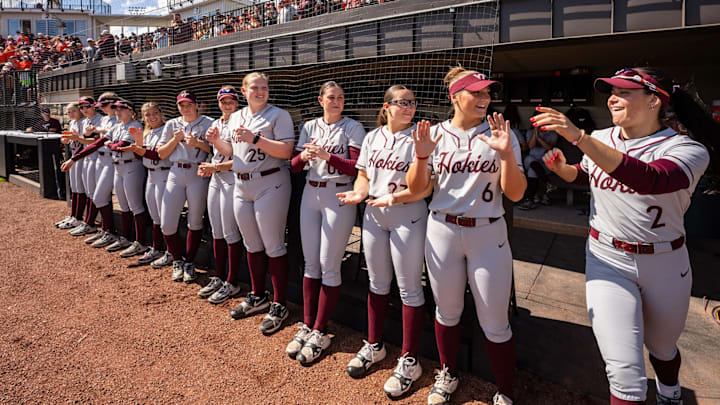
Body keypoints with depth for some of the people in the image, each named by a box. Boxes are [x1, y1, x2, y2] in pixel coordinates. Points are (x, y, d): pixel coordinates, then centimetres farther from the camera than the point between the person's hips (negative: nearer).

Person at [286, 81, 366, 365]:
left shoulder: (353, 128, -1)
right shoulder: (310, 127, 12)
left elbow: (357, 168, -11)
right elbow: (294, 166, 9)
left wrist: (327, 156, -20)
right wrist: (304, 156, -13)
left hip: (339, 197, -5)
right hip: (311, 195, 5)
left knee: (329, 266, -2)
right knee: (311, 263, 8)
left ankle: (320, 333, 8)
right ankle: (306, 326, 18)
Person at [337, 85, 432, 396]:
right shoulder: (372, 138, 8)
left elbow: (425, 187, -14)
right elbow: (364, 175, 11)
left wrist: (395, 198, -29)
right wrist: (359, 192, -10)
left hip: (408, 218, -5)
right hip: (373, 216, 5)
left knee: (409, 288, 2)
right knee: (377, 283, 16)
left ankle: (409, 360, 17)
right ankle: (374, 346, 34)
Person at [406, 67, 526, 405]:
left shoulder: (499, 134, -2)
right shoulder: (435, 134, 2)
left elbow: (515, 194, -7)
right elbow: (416, 188, -1)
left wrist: (506, 154, -24)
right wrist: (421, 156, -18)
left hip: (488, 235, -1)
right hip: (442, 232, 2)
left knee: (495, 324, 3)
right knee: (446, 312, 16)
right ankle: (447, 375, 40)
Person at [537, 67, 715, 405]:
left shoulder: (689, 150, -16)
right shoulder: (599, 140, -3)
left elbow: (649, 179, -39)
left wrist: (578, 137, -45)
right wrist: (561, 167, -6)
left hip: (664, 265, -1)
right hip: (607, 260, 1)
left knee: (661, 346, 25)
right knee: (626, 376, -8)